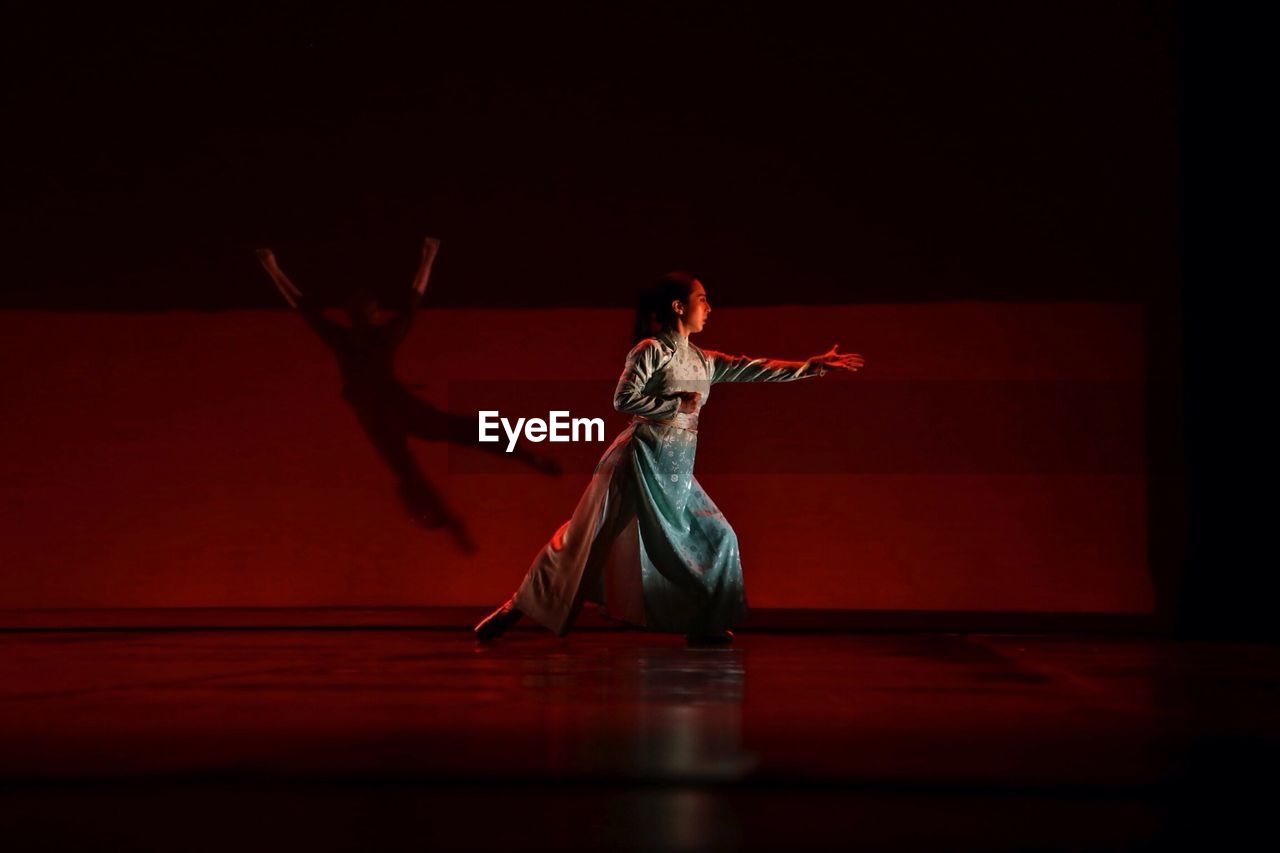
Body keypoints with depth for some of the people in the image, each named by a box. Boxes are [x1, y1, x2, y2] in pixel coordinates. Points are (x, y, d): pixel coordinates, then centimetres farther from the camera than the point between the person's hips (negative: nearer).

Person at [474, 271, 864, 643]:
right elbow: (624, 399, -16)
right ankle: (517, 608, 1)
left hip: (676, 473, 7)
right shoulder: (651, 350, -8)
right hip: (640, 462, -7)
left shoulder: (704, 361, 13)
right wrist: (677, 404, -13)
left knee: (718, 537, 4)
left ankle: (704, 624, 12)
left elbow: (757, 369, 13)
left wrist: (814, 366, 10)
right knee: (584, 541, -5)